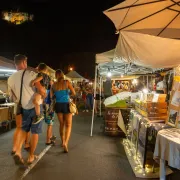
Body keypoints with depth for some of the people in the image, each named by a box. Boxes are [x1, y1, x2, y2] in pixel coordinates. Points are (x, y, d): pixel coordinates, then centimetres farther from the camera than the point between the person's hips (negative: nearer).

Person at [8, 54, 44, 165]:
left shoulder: (10, 79, 0)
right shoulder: (31, 74, -14)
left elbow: (13, 96, 11)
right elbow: (41, 89, -20)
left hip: (24, 108, 4)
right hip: (35, 106, -4)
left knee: (24, 128, 22)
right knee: (35, 132, 8)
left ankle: (18, 151, 3)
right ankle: (31, 156, 18)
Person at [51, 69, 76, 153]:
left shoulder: (54, 85, 1)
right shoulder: (67, 82, -6)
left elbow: (51, 96, 4)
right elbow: (74, 93, -5)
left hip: (58, 105, 3)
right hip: (66, 104, -3)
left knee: (62, 124, 18)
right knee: (68, 125, 3)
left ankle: (63, 141, 28)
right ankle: (65, 142, -15)